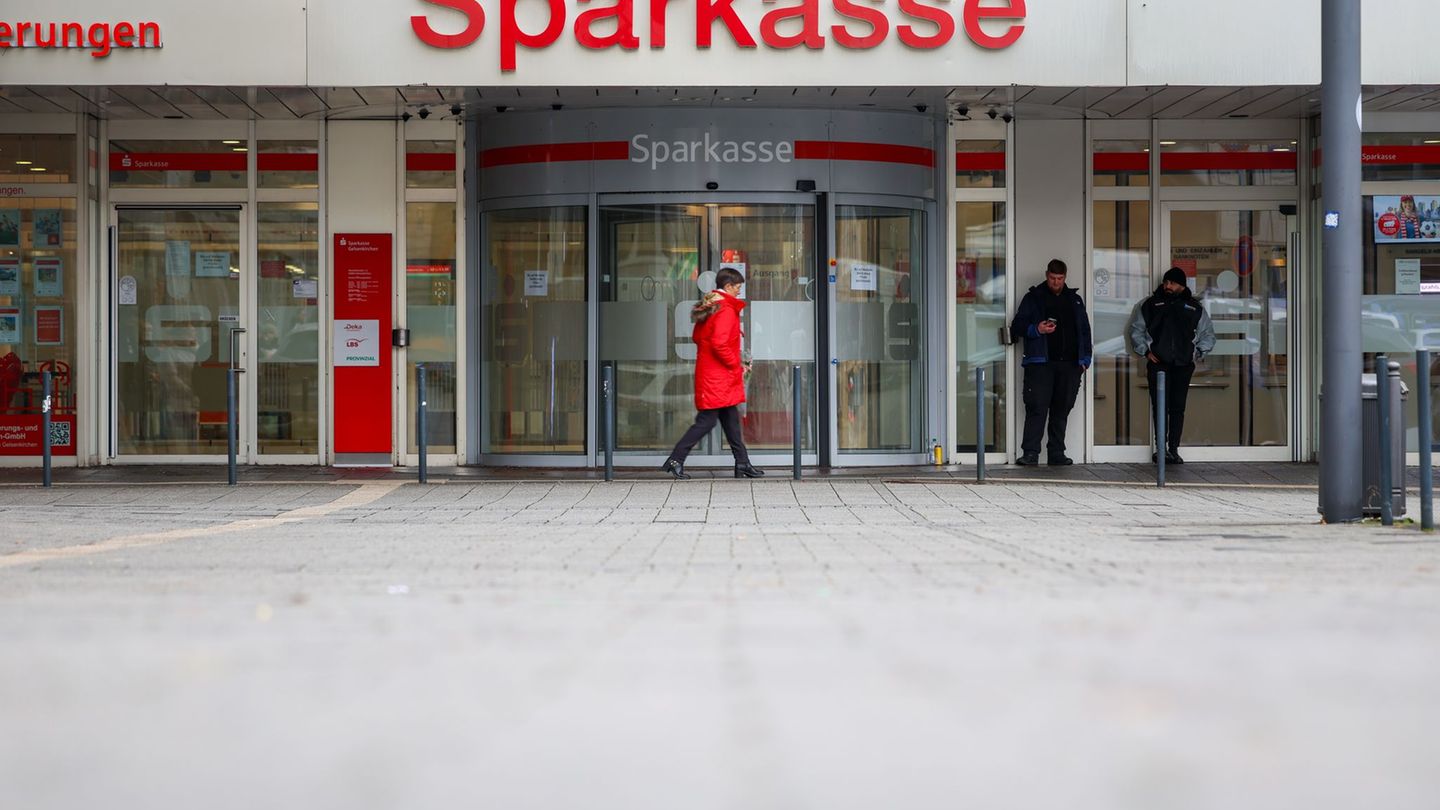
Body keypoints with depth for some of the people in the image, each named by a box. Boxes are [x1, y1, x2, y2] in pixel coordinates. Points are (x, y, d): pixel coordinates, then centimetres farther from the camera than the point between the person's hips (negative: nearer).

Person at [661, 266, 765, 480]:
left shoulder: (709, 306, 13)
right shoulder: (726, 310, -16)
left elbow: (696, 337, 17)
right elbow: (719, 344, -26)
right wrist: (736, 364, -12)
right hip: (719, 377, -10)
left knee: (731, 420, 12)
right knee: (706, 421, -6)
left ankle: (743, 464, 15)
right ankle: (676, 460, -6)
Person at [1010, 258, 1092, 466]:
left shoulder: (1074, 299, 18)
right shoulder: (1033, 298, 7)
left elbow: (1085, 330, 20)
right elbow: (1017, 327, 3)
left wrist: (1085, 358, 10)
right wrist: (1036, 330, -16)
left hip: (1069, 363, 4)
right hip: (1040, 363, -4)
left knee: (1062, 409, 5)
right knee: (1037, 408, -11)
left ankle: (1056, 454, 10)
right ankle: (1030, 453, -12)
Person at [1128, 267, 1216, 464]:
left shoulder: (1194, 308, 11)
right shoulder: (1150, 305, 8)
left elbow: (1208, 334, 20)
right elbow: (1136, 330, 14)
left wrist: (1198, 353, 7)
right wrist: (1145, 351, 3)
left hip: (1183, 365, 1)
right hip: (1158, 364, -1)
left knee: (1178, 408, 0)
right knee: (1160, 407, -7)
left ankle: (1173, 449, 3)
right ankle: (1161, 448, -4)